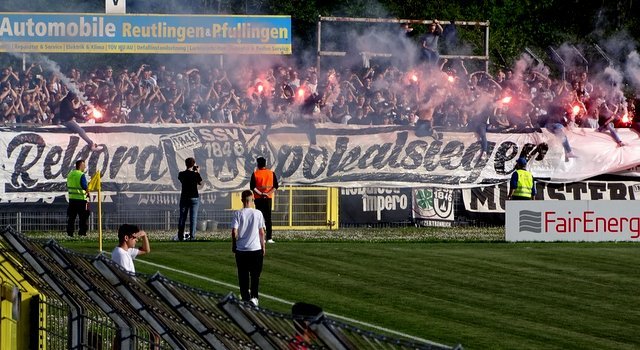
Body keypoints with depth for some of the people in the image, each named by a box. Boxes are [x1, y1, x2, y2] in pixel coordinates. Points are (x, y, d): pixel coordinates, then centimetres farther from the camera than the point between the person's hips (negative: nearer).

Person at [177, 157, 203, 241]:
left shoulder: (181, 174, -3)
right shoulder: (196, 174, -9)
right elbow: (200, 183, 6)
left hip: (184, 197, 2)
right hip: (194, 197, -2)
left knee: (182, 217, 7)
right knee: (193, 217, 0)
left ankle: (180, 236, 6)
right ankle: (192, 236, -4)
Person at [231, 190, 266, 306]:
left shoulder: (238, 214, -5)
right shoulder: (258, 213, -3)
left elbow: (234, 232, -7)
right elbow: (262, 231, 1)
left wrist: (234, 245, 8)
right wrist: (263, 246, 12)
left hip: (241, 249, 0)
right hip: (256, 248, 0)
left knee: (243, 276, 8)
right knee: (255, 275, 9)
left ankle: (245, 298, 8)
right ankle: (254, 296, -4)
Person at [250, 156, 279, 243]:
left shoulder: (255, 174, -3)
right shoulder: (271, 173, 3)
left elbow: (252, 187, -12)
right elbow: (275, 186, -4)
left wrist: (260, 194, -14)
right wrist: (268, 193, -11)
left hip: (258, 198, -1)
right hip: (268, 198, 1)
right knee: (268, 218, 5)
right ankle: (269, 238, -1)